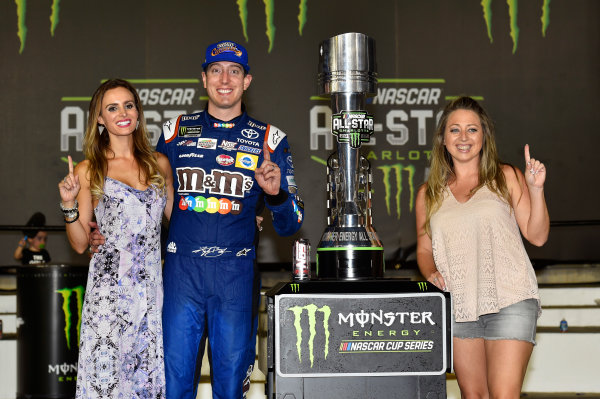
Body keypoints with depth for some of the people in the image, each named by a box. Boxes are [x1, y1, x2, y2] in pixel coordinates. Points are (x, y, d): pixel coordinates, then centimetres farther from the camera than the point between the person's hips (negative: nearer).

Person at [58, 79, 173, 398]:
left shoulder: (159, 164, 10)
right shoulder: (89, 170, 2)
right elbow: (80, 243, 3)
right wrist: (69, 204, -12)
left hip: (152, 287, 3)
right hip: (109, 291, -2)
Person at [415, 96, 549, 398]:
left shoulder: (506, 178, 6)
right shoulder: (429, 194, 13)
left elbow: (537, 236, 3)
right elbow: (424, 249, 19)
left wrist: (536, 189, -10)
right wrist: (431, 272, -2)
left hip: (509, 302, -3)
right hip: (457, 305, 3)